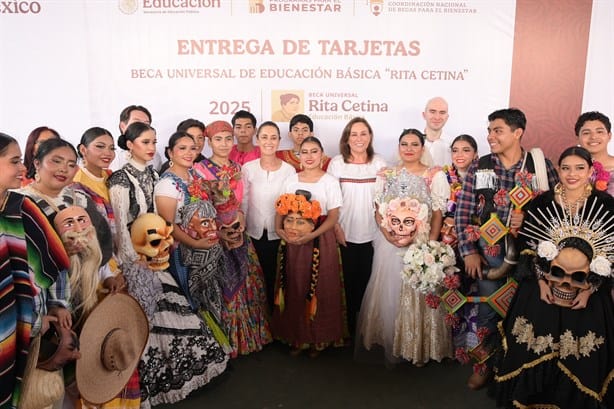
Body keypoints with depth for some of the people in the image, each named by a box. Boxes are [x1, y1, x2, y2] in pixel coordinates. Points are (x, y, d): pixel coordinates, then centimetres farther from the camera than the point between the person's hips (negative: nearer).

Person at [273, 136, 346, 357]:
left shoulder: (330, 181, -2)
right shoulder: (290, 180, 8)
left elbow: (333, 216, -7)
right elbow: (281, 210, 7)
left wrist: (311, 235, -21)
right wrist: (280, 230, -14)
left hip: (321, 242, -3)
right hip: (292, 242, 3)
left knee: (320, 290, 3)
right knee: (294, 289, 8)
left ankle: (318, 338, 20)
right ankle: (296, 336, 23)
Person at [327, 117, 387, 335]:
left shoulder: (379, 163, 3)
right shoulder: (337, 163, -1)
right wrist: (336, 227, -7)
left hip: (371, 234, 1)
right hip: (345, 234, -1)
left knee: (366, 280, 8)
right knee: (347, 280, 7)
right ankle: (348, 328, 23)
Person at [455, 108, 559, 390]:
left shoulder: (541, 165, -3)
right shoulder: (479, 168, -1)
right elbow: (462, 213, -2)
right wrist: (468, 252, -6)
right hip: (489, 253, 1)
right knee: (487, 309, 11)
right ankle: (485, 363, 32)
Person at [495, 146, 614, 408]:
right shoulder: (541, 203, 1)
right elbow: (527, 245, 1)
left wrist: (589, 289, -10)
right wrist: (542, 281, -8)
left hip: (588, 293, 0)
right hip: (542, 288, 1)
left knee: (579, 358, 3)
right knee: (536, 350, 3)